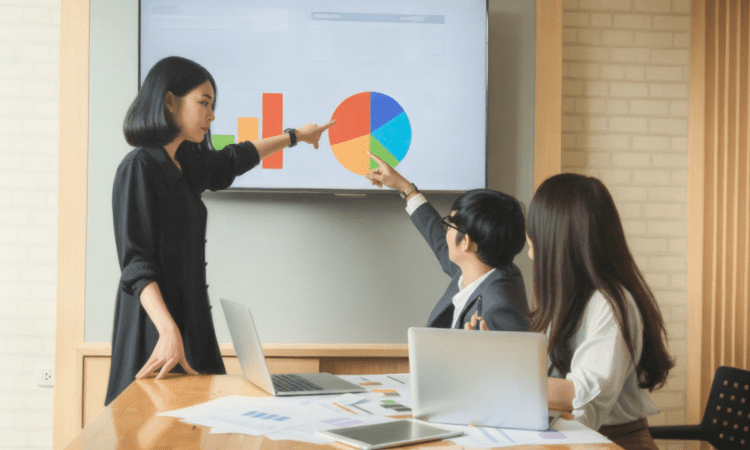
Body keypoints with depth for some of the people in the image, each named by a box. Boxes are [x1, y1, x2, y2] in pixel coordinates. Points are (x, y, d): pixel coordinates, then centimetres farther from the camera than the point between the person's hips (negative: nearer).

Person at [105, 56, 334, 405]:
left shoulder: (184, 163, 13)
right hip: (156, 327, -8)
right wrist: (168, 331, -32)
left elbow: (233, 160, 34)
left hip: (191, 317, 8)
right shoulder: (139, 168, -11)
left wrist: (295, 136, 46)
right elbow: (136, 263, -19)